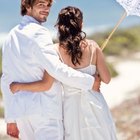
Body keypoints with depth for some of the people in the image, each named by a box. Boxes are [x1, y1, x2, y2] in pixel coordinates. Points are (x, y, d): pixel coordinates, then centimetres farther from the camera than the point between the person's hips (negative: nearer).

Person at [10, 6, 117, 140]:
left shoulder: (55, 50, -9)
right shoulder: (92, 46, -5)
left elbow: (46, 85, -16)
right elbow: (106, 79, -1)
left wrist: (18, 86, -4)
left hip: (72, 107, -1)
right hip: (95, 107, 1)